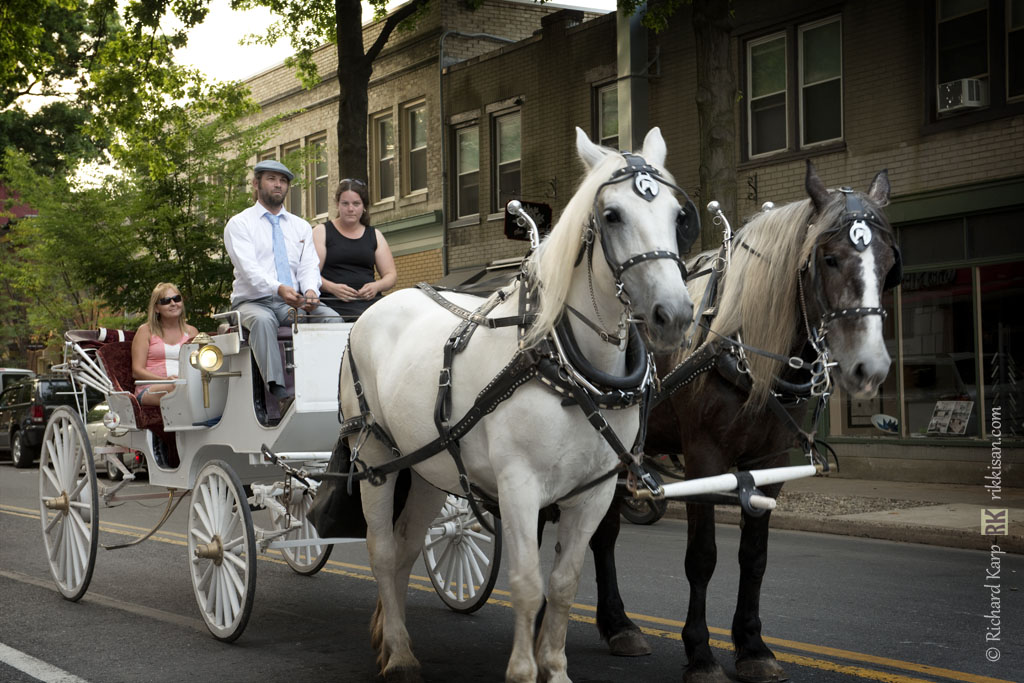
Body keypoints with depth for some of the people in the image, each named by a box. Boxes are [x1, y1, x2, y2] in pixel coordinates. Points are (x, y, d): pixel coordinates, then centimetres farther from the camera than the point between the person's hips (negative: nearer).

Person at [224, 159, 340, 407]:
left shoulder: (301, 226, 21)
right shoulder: (239, 224, 6)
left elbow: (309, 266, 7)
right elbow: (248, 268, -11)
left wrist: (311, 291, -18)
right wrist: (278, 289, -30)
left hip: (295, 303, 4)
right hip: (254, 302, -4)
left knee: (332, 318, -25)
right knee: (262, 320, -38)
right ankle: (279, 391, -49)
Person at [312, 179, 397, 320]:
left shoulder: (374, 235, 22)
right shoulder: (322, 232, 12)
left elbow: (391, 275, 18)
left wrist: (376, 286, -5)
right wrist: (332, 288, -18)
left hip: (370, 299, 3)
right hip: (336, 303, -3)